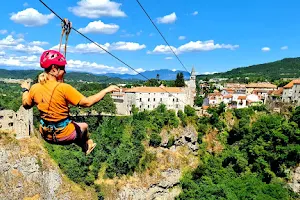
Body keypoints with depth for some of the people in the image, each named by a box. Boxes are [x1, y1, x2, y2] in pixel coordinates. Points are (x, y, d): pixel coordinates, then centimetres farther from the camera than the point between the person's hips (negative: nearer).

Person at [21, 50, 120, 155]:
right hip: (64, 135, -5)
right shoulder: (64, 88, -27)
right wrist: (106, 90, -17)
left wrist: (25, 89, 26)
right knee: (84, 126, 26)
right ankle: (87, 146, 53)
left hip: (45, 135, 5)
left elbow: (26, 104, 9)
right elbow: (87, 102, -26)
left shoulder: (35, 88, -9)